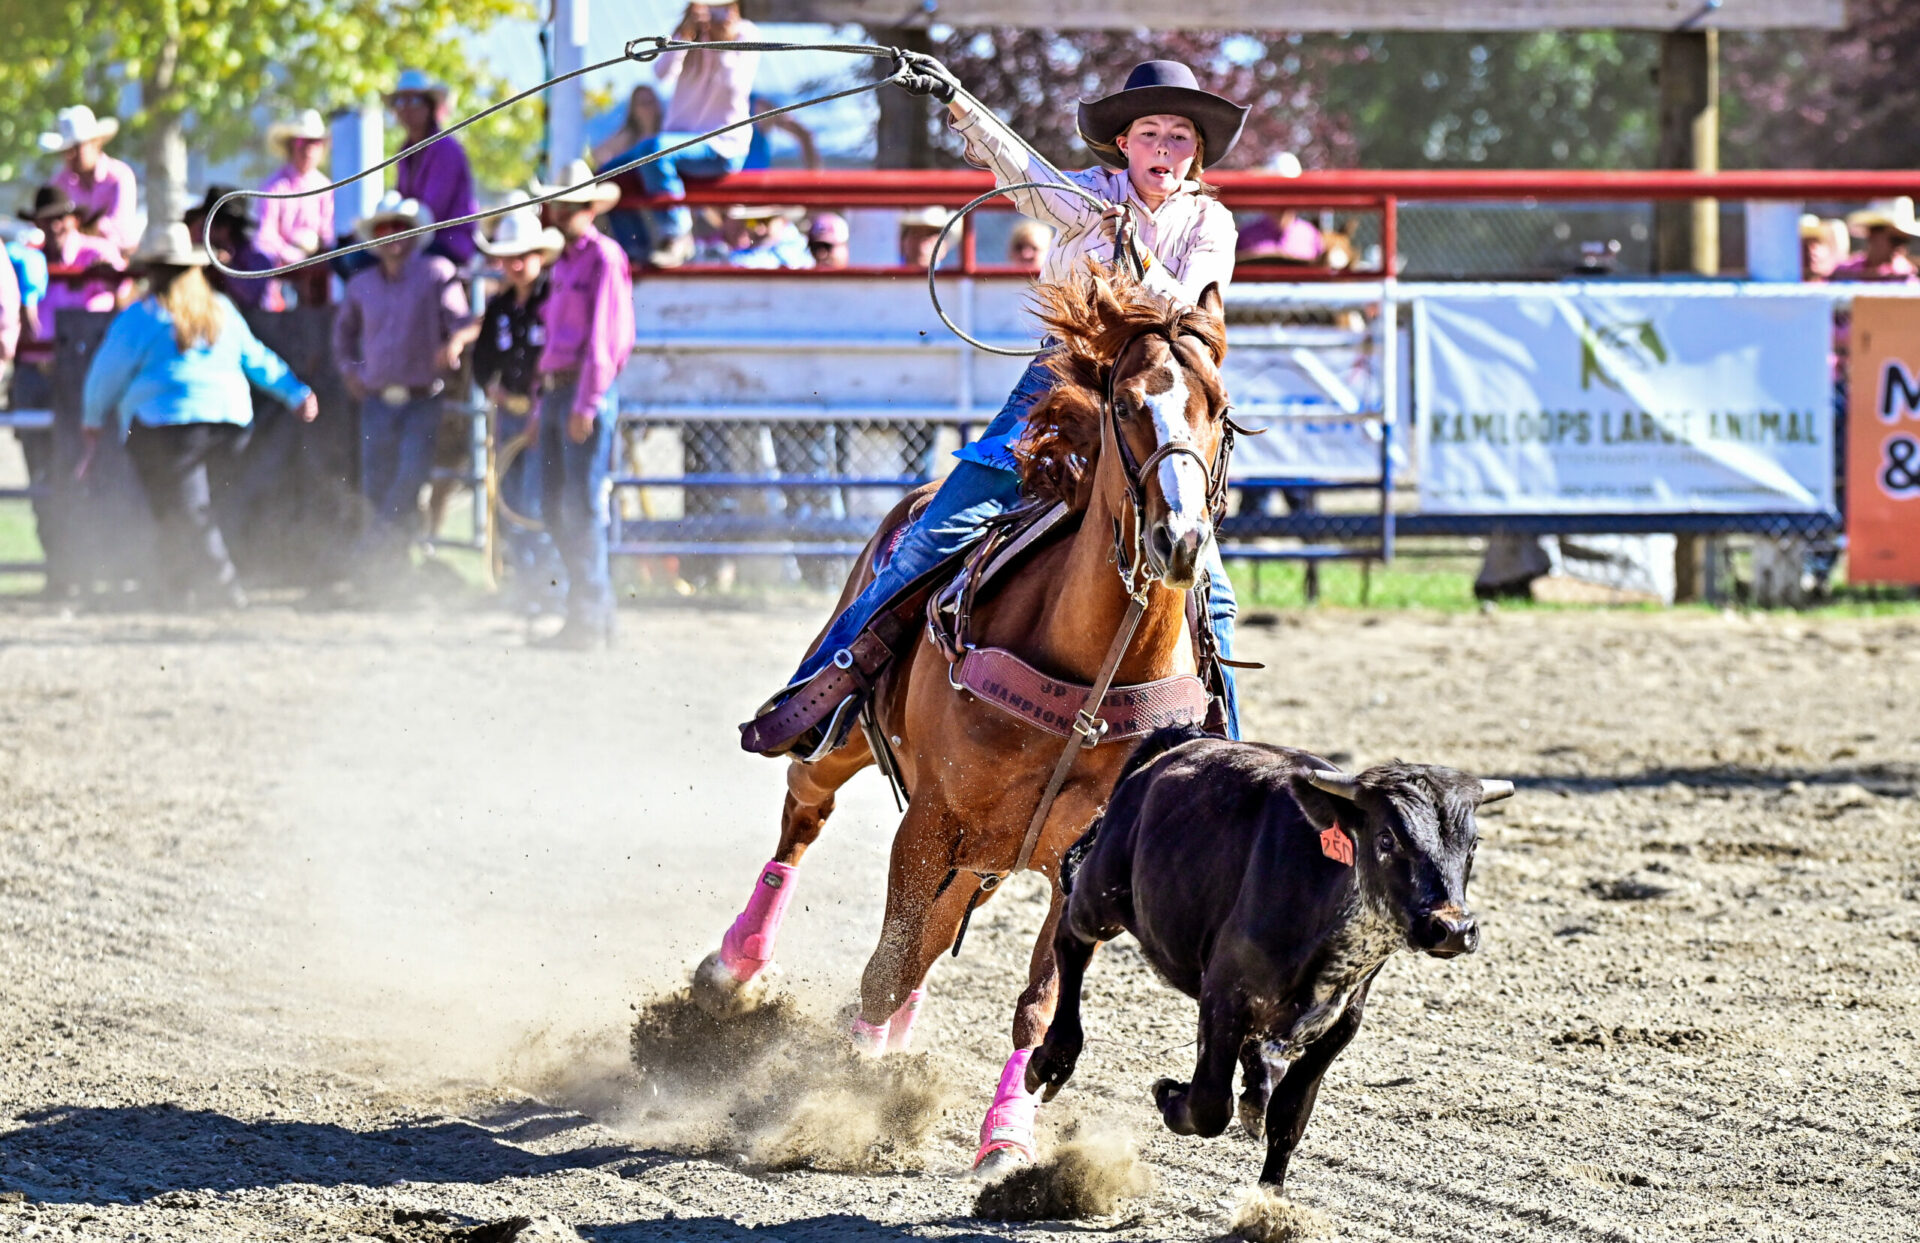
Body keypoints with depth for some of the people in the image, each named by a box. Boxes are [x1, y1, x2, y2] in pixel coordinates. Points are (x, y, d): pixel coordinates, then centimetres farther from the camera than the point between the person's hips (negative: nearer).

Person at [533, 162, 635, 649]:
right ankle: (593, 605, 17)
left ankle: (590, 620, -7)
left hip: (587, 390, -9)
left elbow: (605, 336, -14)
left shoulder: (604, 257, -8)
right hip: (554, 389, 9)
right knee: (554, 508, 10)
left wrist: (586, 404, -19)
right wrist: (544, 402, 20)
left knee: (582, 507, -9)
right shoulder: (563, 262, 20)